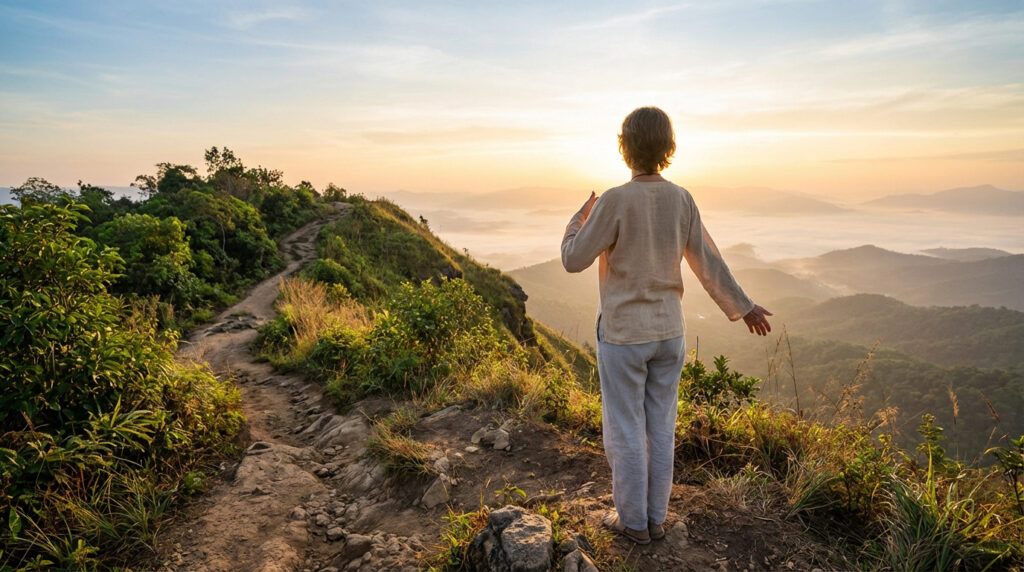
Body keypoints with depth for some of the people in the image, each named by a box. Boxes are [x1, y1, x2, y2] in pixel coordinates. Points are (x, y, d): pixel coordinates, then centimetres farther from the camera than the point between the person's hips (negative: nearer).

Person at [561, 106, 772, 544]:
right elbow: (708, 264, 3)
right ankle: (655, 517, 30)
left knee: (625, 430, 9)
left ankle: (633, 521, 23)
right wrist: (742, 307, 16)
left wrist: (579, 218, 6)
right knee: (660, 427, 16)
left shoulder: (615, 202, -19)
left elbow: (574, 260, -12)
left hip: (623, 335, -5)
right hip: (669, 333, 6)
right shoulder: (681, 200, -2)